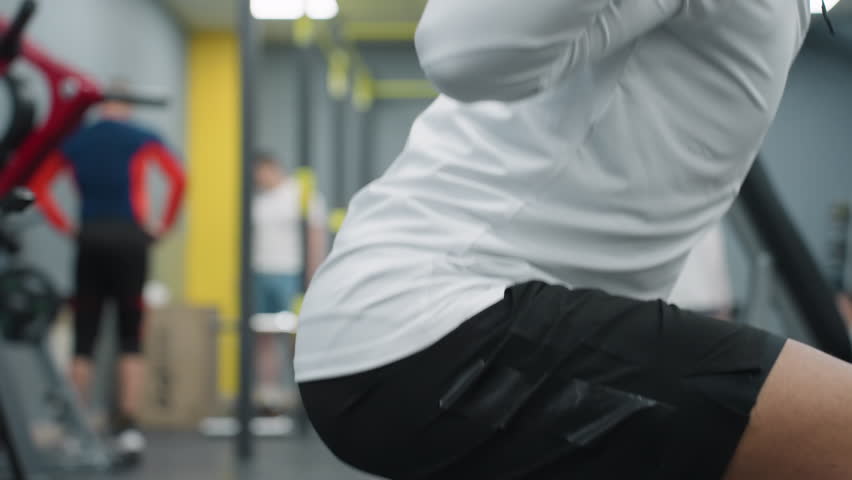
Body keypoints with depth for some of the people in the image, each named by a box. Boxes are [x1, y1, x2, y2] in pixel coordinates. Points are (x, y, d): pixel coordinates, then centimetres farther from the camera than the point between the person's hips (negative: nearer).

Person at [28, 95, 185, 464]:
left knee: (84, 336, 7)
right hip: (129, 239, -2)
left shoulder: (73, 140, 9)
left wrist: (65, 226, 6)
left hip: (89, 241, 3)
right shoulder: (142, 139, 1)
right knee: (131, 337, 0)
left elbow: (38, 183, 5)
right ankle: (128, 426, -8)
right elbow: (178, 179, -12)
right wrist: (163, 225, -3)